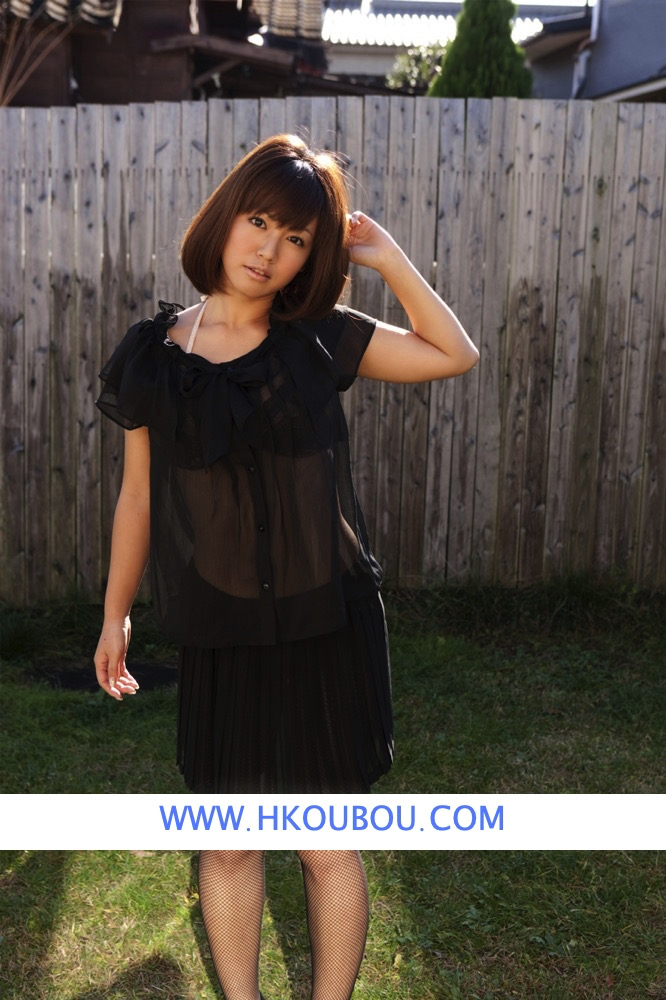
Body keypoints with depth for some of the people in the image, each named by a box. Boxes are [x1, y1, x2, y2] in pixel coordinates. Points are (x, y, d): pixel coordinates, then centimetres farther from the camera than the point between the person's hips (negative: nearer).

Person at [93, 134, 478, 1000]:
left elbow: (455, 354, -1)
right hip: (219, 640, 0)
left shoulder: (320, 341, -1)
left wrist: (385, 255, -4)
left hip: (328, 628, 0)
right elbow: (139, 496, 5)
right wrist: (116, 614, 11)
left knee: (328, 847, 11)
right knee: (227, 844, 14)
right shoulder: (156, 355, -2)